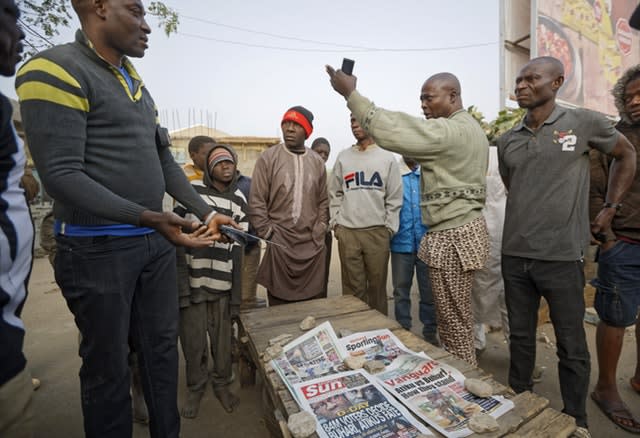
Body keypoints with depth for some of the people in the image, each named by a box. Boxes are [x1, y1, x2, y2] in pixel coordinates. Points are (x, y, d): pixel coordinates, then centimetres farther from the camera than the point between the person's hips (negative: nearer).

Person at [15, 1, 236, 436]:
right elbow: (61, 175, -18)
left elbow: (165, 161, 13)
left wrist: (207, 212, 6)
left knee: (163, 349, 18)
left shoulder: (136, 82, 15)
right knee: (108, 365, 11)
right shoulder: (54, 70, -9)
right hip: (98, 249, -7)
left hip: (156, 242, 8)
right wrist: (148, 217, -26)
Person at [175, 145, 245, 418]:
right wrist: (180, 280, -9)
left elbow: (238, 249, 6)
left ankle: (222, 384, 36)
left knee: (223, 339, 12)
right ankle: (195, 388, 34)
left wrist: (236, 295, 4)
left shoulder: (239, 200, 7)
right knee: (193, 339, 10)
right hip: (192, 280, -2)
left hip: (223, 284, 2)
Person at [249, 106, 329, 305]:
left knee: (313, 303, 12)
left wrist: (320, 230, 2)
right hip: (280, 243, -3)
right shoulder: (268, 157, -2)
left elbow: (323, 201, 12)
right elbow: (256, 201, -5)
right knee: (279, 301, 6)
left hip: (313, 244, 3)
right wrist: (268, 233, -8)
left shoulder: (317, 161, 8)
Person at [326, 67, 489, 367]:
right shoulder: (471, 128, 18)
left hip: (452, 235, -11)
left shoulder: (448, 130, -16)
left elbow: (391, 132, -25)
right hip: (464, 227, 11)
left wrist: (351, 94, -16)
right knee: (457, 317, 20)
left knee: (453, 320, 2)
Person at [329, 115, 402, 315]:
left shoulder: (387, 158, 5)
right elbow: (335, 194, 11)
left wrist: (389, 227, -3)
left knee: (377, 285, 9)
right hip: (347, 232, 1)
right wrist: (335, 222, 3)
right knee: (353, 287, 7)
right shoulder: (343, 157, 10)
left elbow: (394, 197, 3)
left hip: (377, 232, -1)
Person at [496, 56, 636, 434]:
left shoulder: (584, 123, -2)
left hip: (562, 254, -3)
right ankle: (518, 403, 35)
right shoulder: (507, 140, 6)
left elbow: (627, 155, 12)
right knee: (520, 335, 16)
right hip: (514, 254, 3)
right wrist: (528, 220, 14)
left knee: (571, 343, 11)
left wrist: (610, 208, 7)